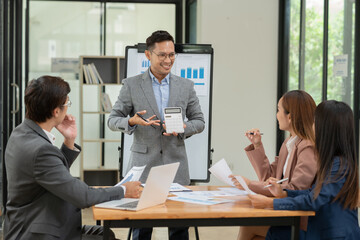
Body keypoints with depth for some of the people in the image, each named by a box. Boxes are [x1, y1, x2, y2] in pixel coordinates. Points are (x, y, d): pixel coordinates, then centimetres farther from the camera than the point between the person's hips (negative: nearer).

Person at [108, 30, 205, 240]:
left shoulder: (186, 86, 8)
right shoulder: (132, 85, 2)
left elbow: (199, 121, 12)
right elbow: (113, 120, 3)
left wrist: (183, 128, -10)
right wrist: (132, 121, -18)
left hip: (175, 165, 2)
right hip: (143, 165, -1)